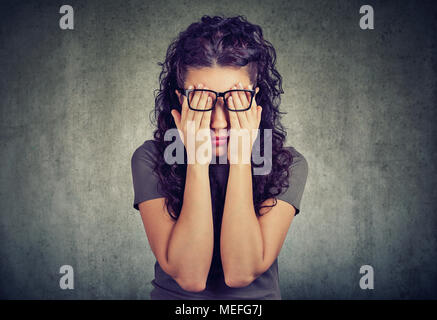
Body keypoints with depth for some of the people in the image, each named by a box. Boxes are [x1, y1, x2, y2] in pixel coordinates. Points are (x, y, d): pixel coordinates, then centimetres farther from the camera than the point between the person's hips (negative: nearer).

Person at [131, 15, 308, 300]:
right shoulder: (151, 159, -9)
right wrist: (196, 161, -21)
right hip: (173, 296, 0)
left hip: (259, 296, 0)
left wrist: (240, 160, -20)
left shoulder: (288, 165, -8)